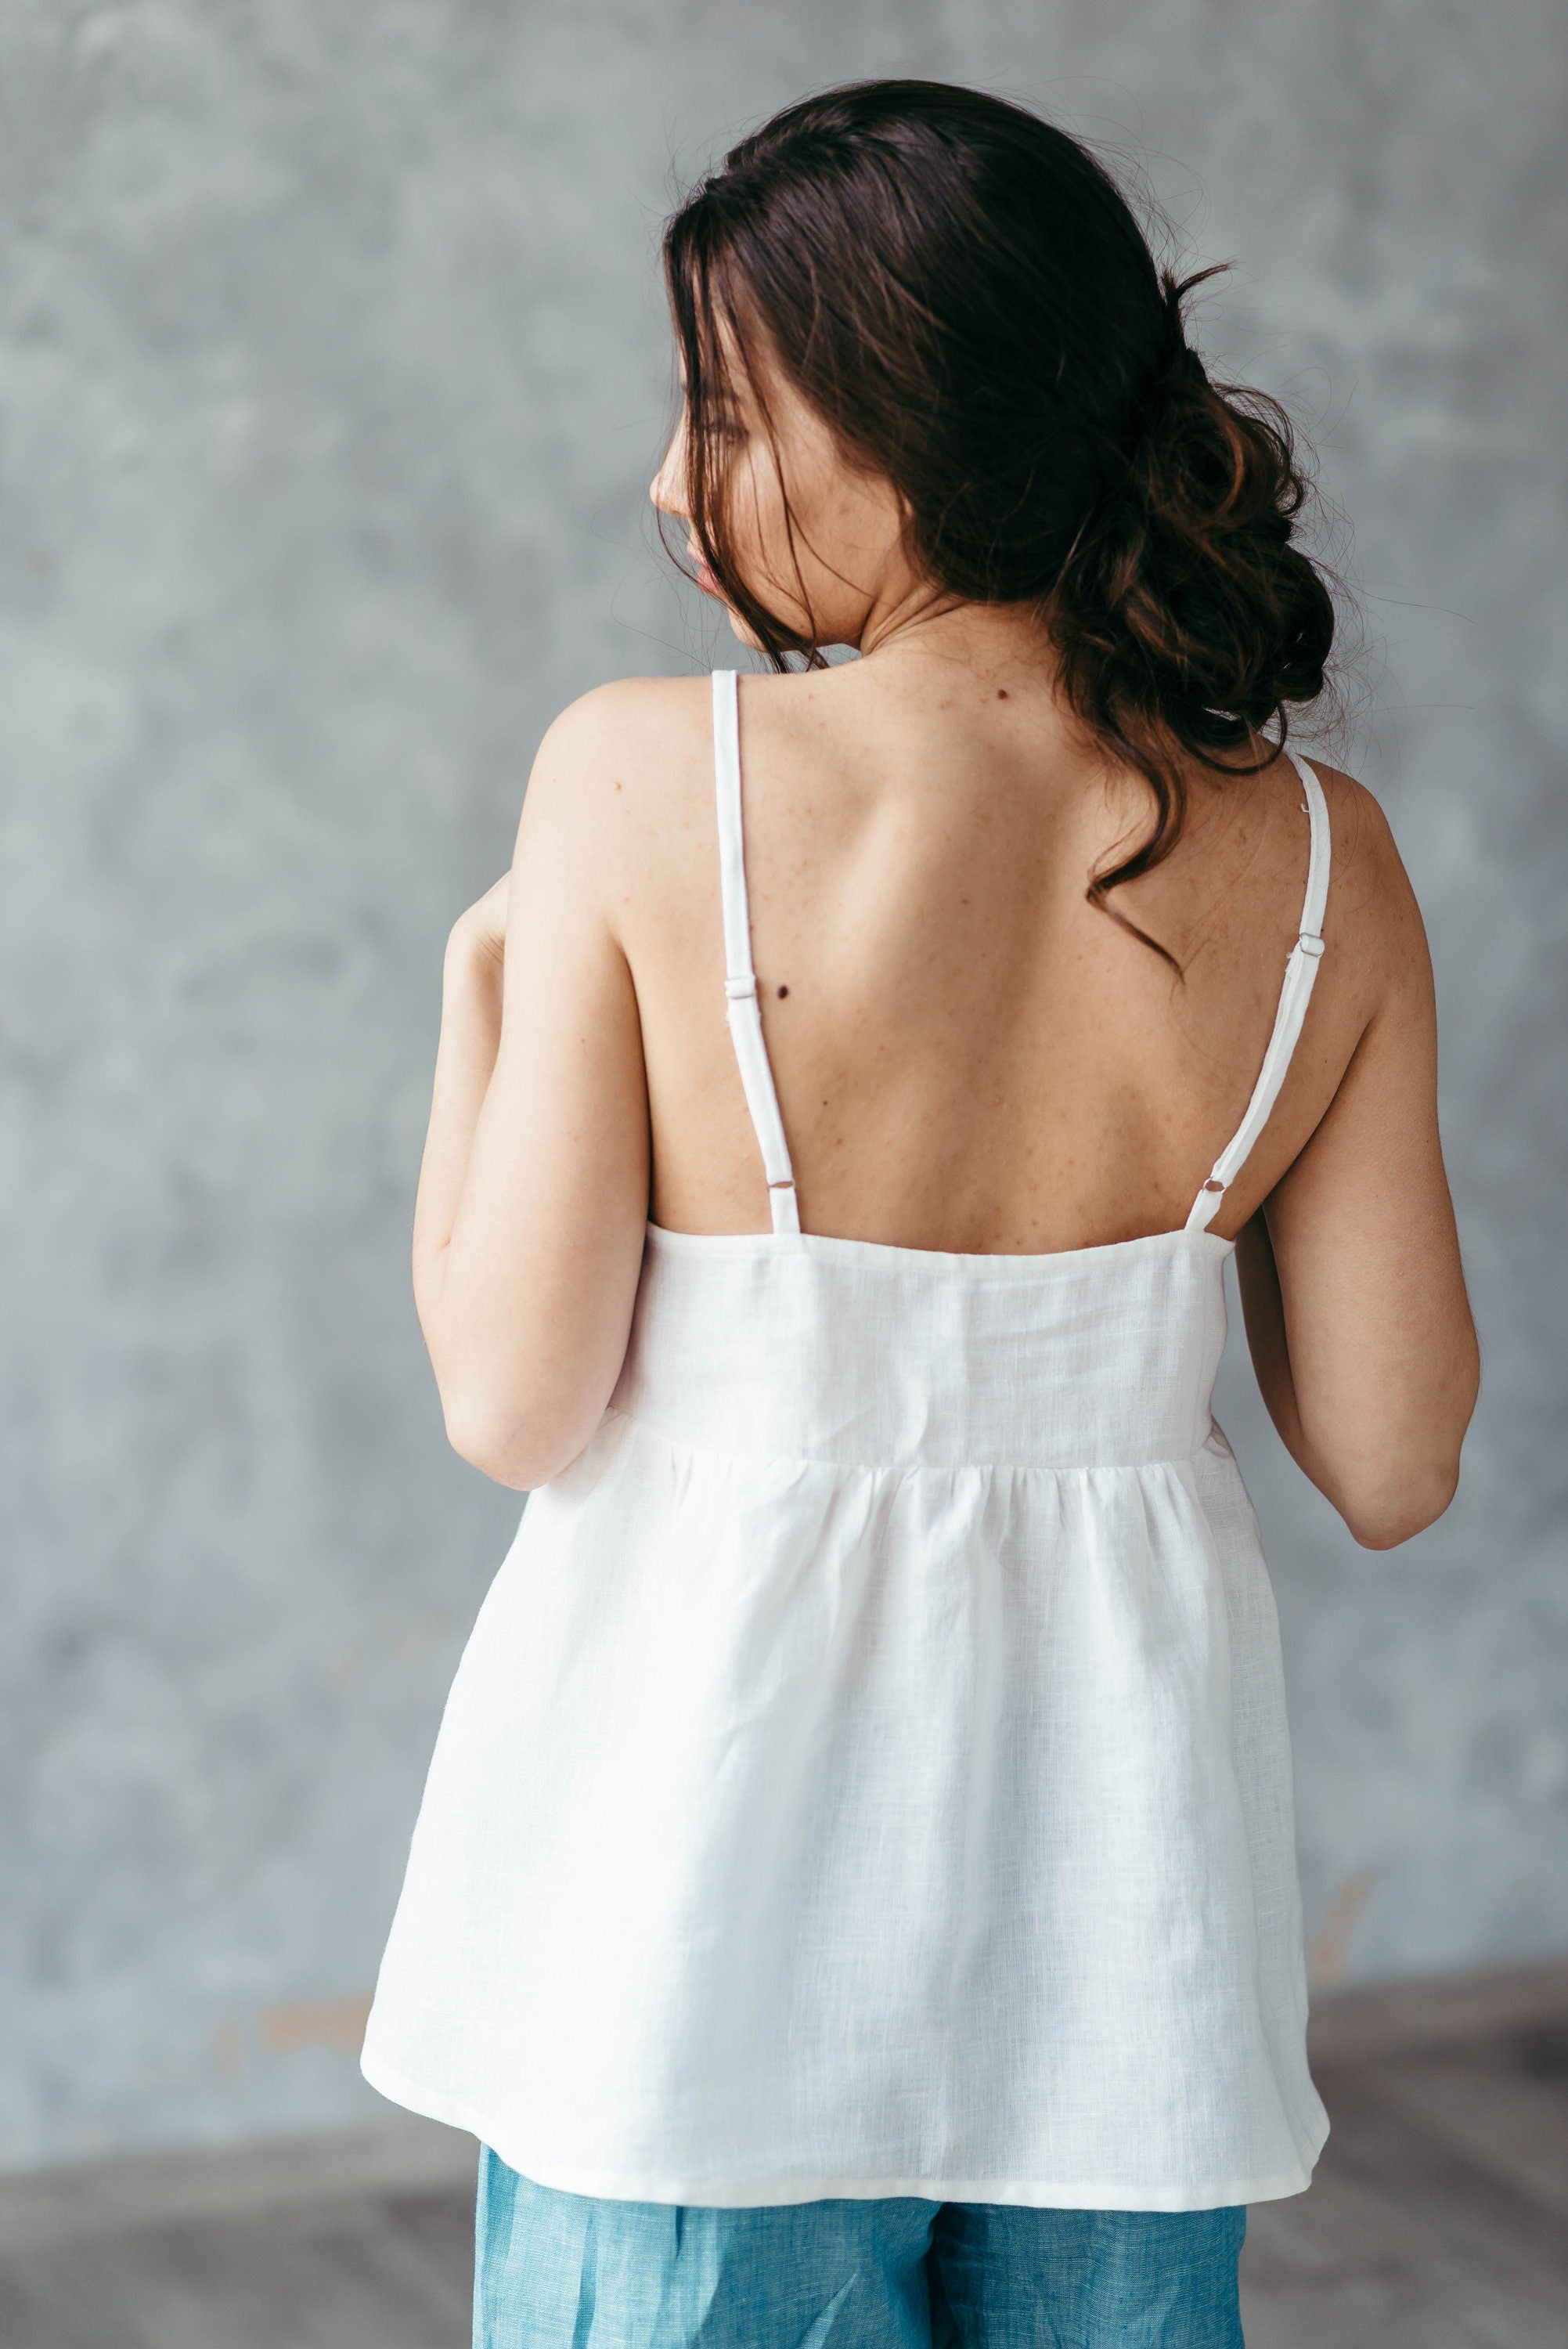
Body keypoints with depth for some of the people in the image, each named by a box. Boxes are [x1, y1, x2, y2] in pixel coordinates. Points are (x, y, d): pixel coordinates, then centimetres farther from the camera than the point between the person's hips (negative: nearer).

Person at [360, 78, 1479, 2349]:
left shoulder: (649, 778, -16)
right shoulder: (1319, 862, -6)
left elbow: (516, 1404, -12)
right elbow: (1392, 1463, -1)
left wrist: (481, 993, 1)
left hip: (714, 1852, -3)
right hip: (1123, 1889, 3)